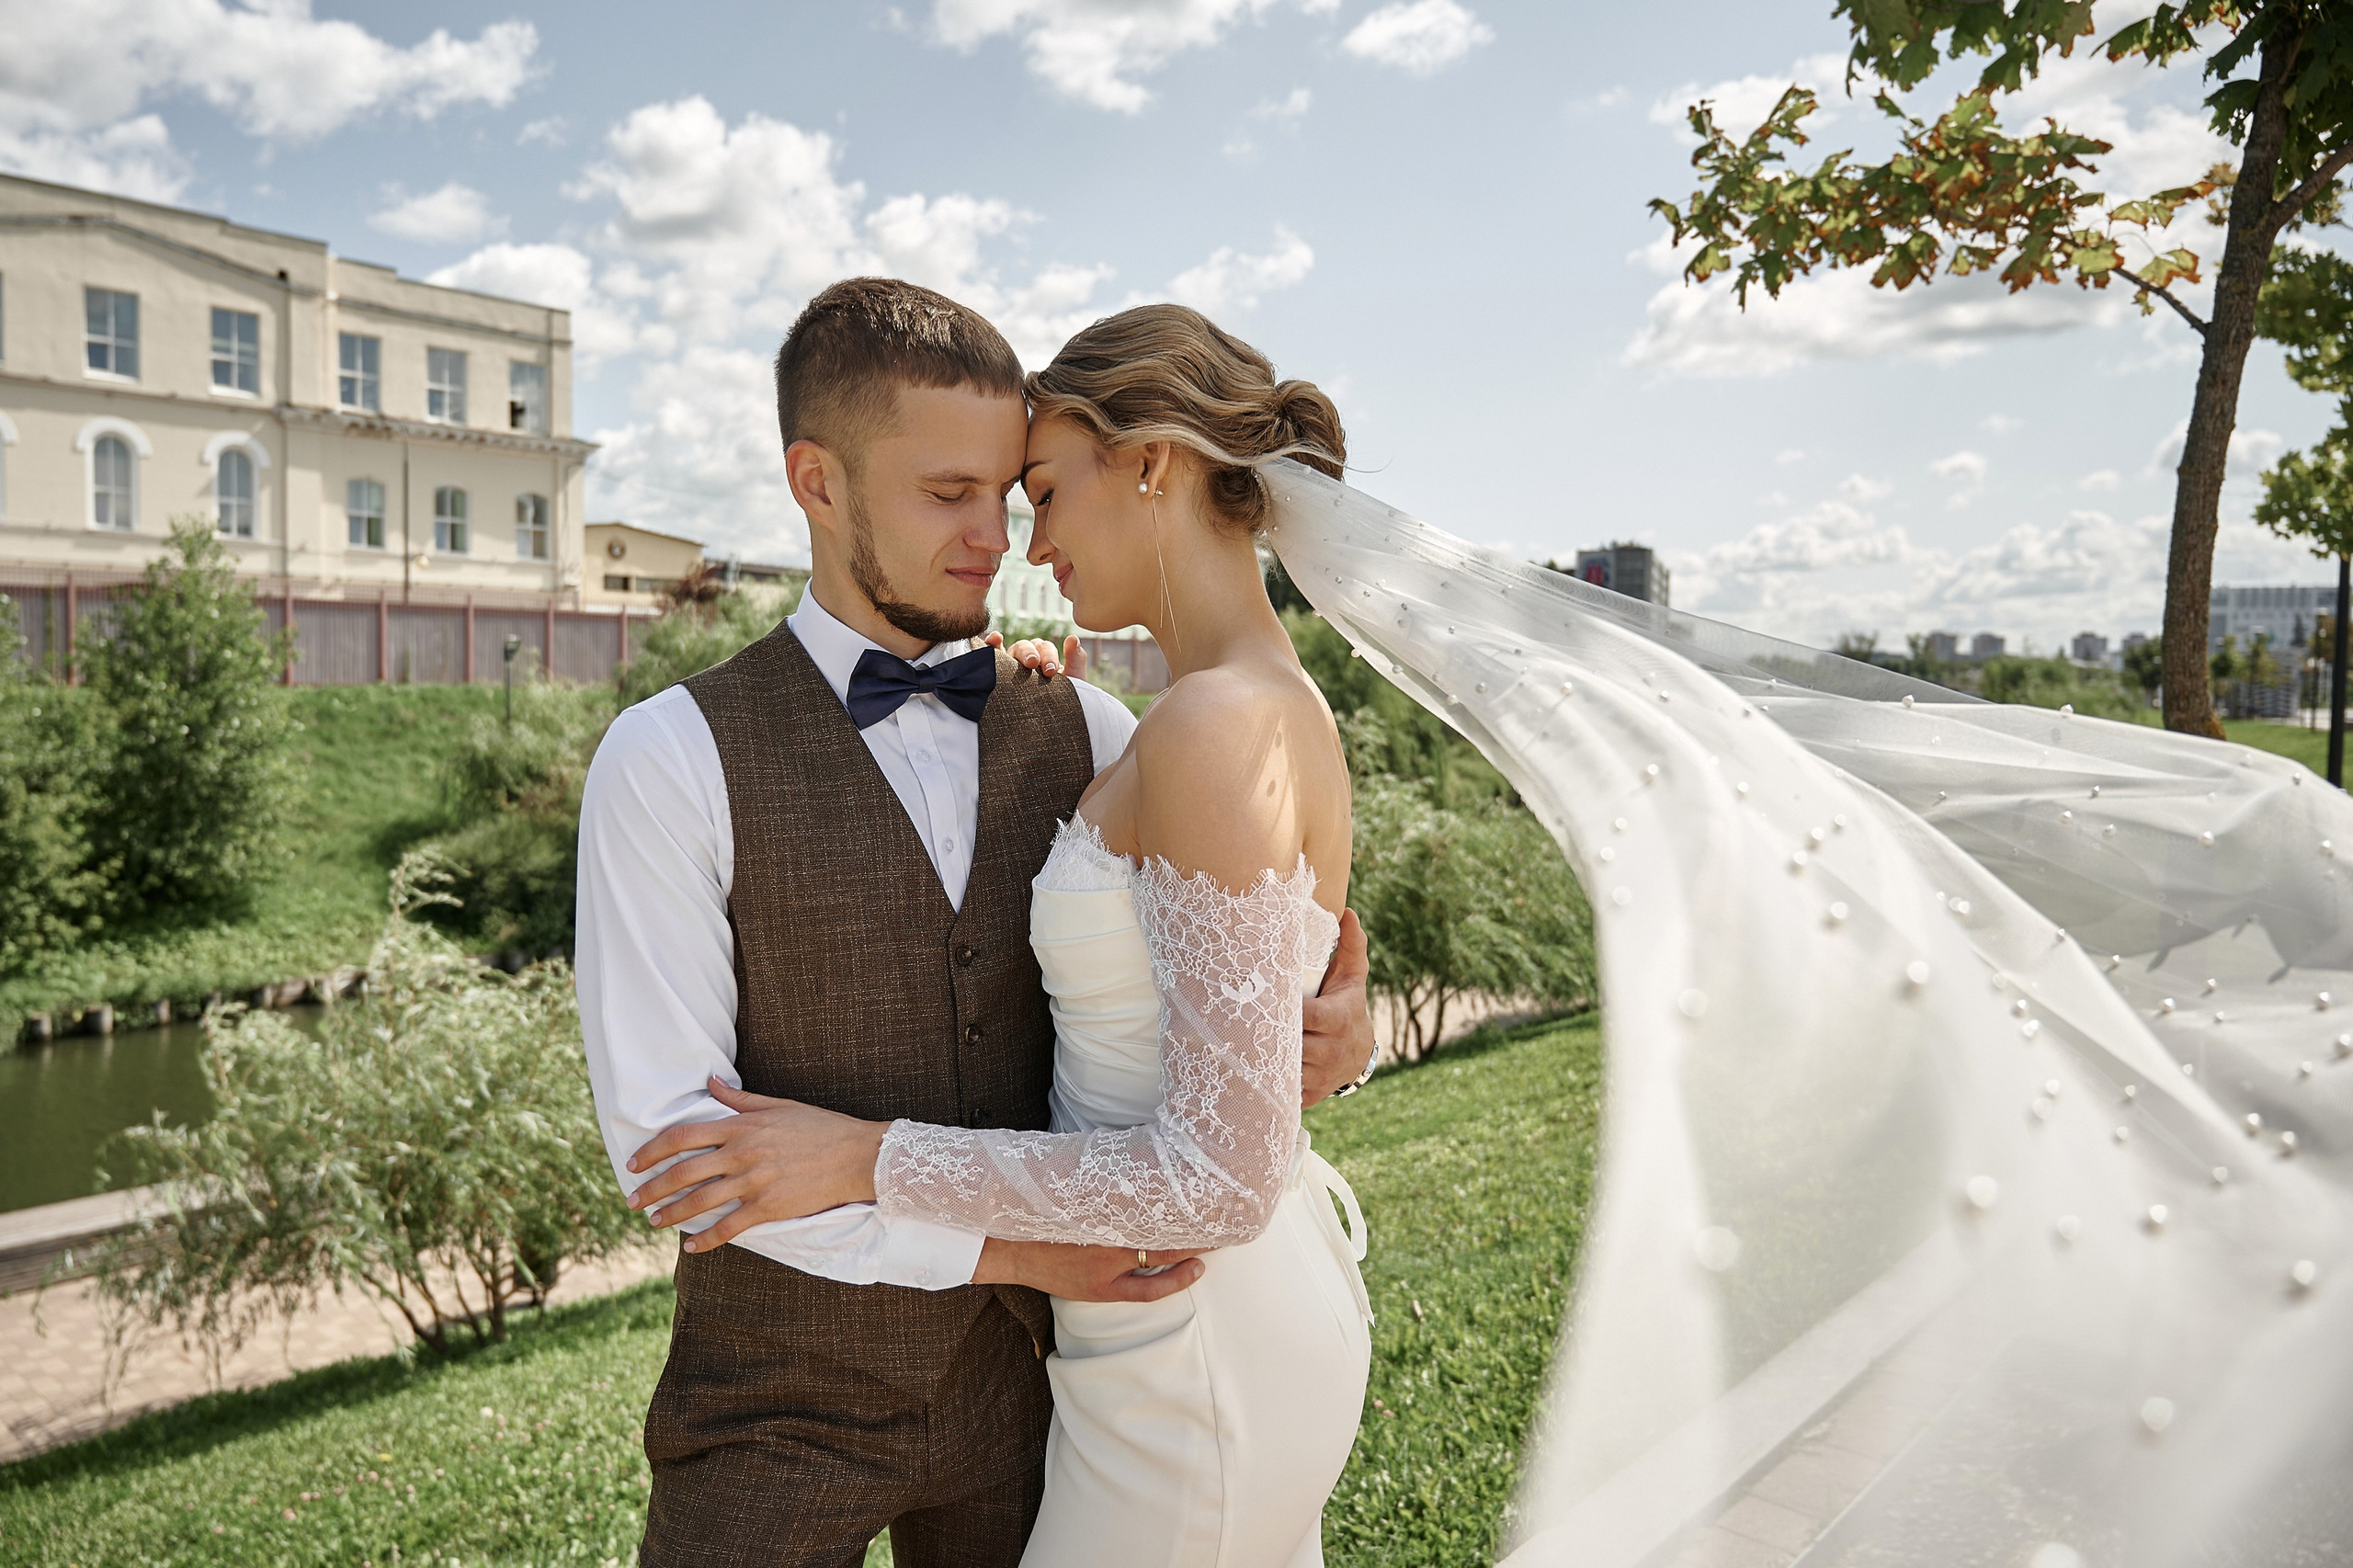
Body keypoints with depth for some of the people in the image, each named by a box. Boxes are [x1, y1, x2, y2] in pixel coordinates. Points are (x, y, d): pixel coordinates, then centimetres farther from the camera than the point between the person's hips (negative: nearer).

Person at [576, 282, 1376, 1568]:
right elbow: (667, 1142, -17)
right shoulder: (670, 762, -13)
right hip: (781, 1413, -3)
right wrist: (1009, 1245, -21)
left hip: (1019, 1382, 3)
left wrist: (1336, 1028, -15)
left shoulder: (1082, 729, -1)